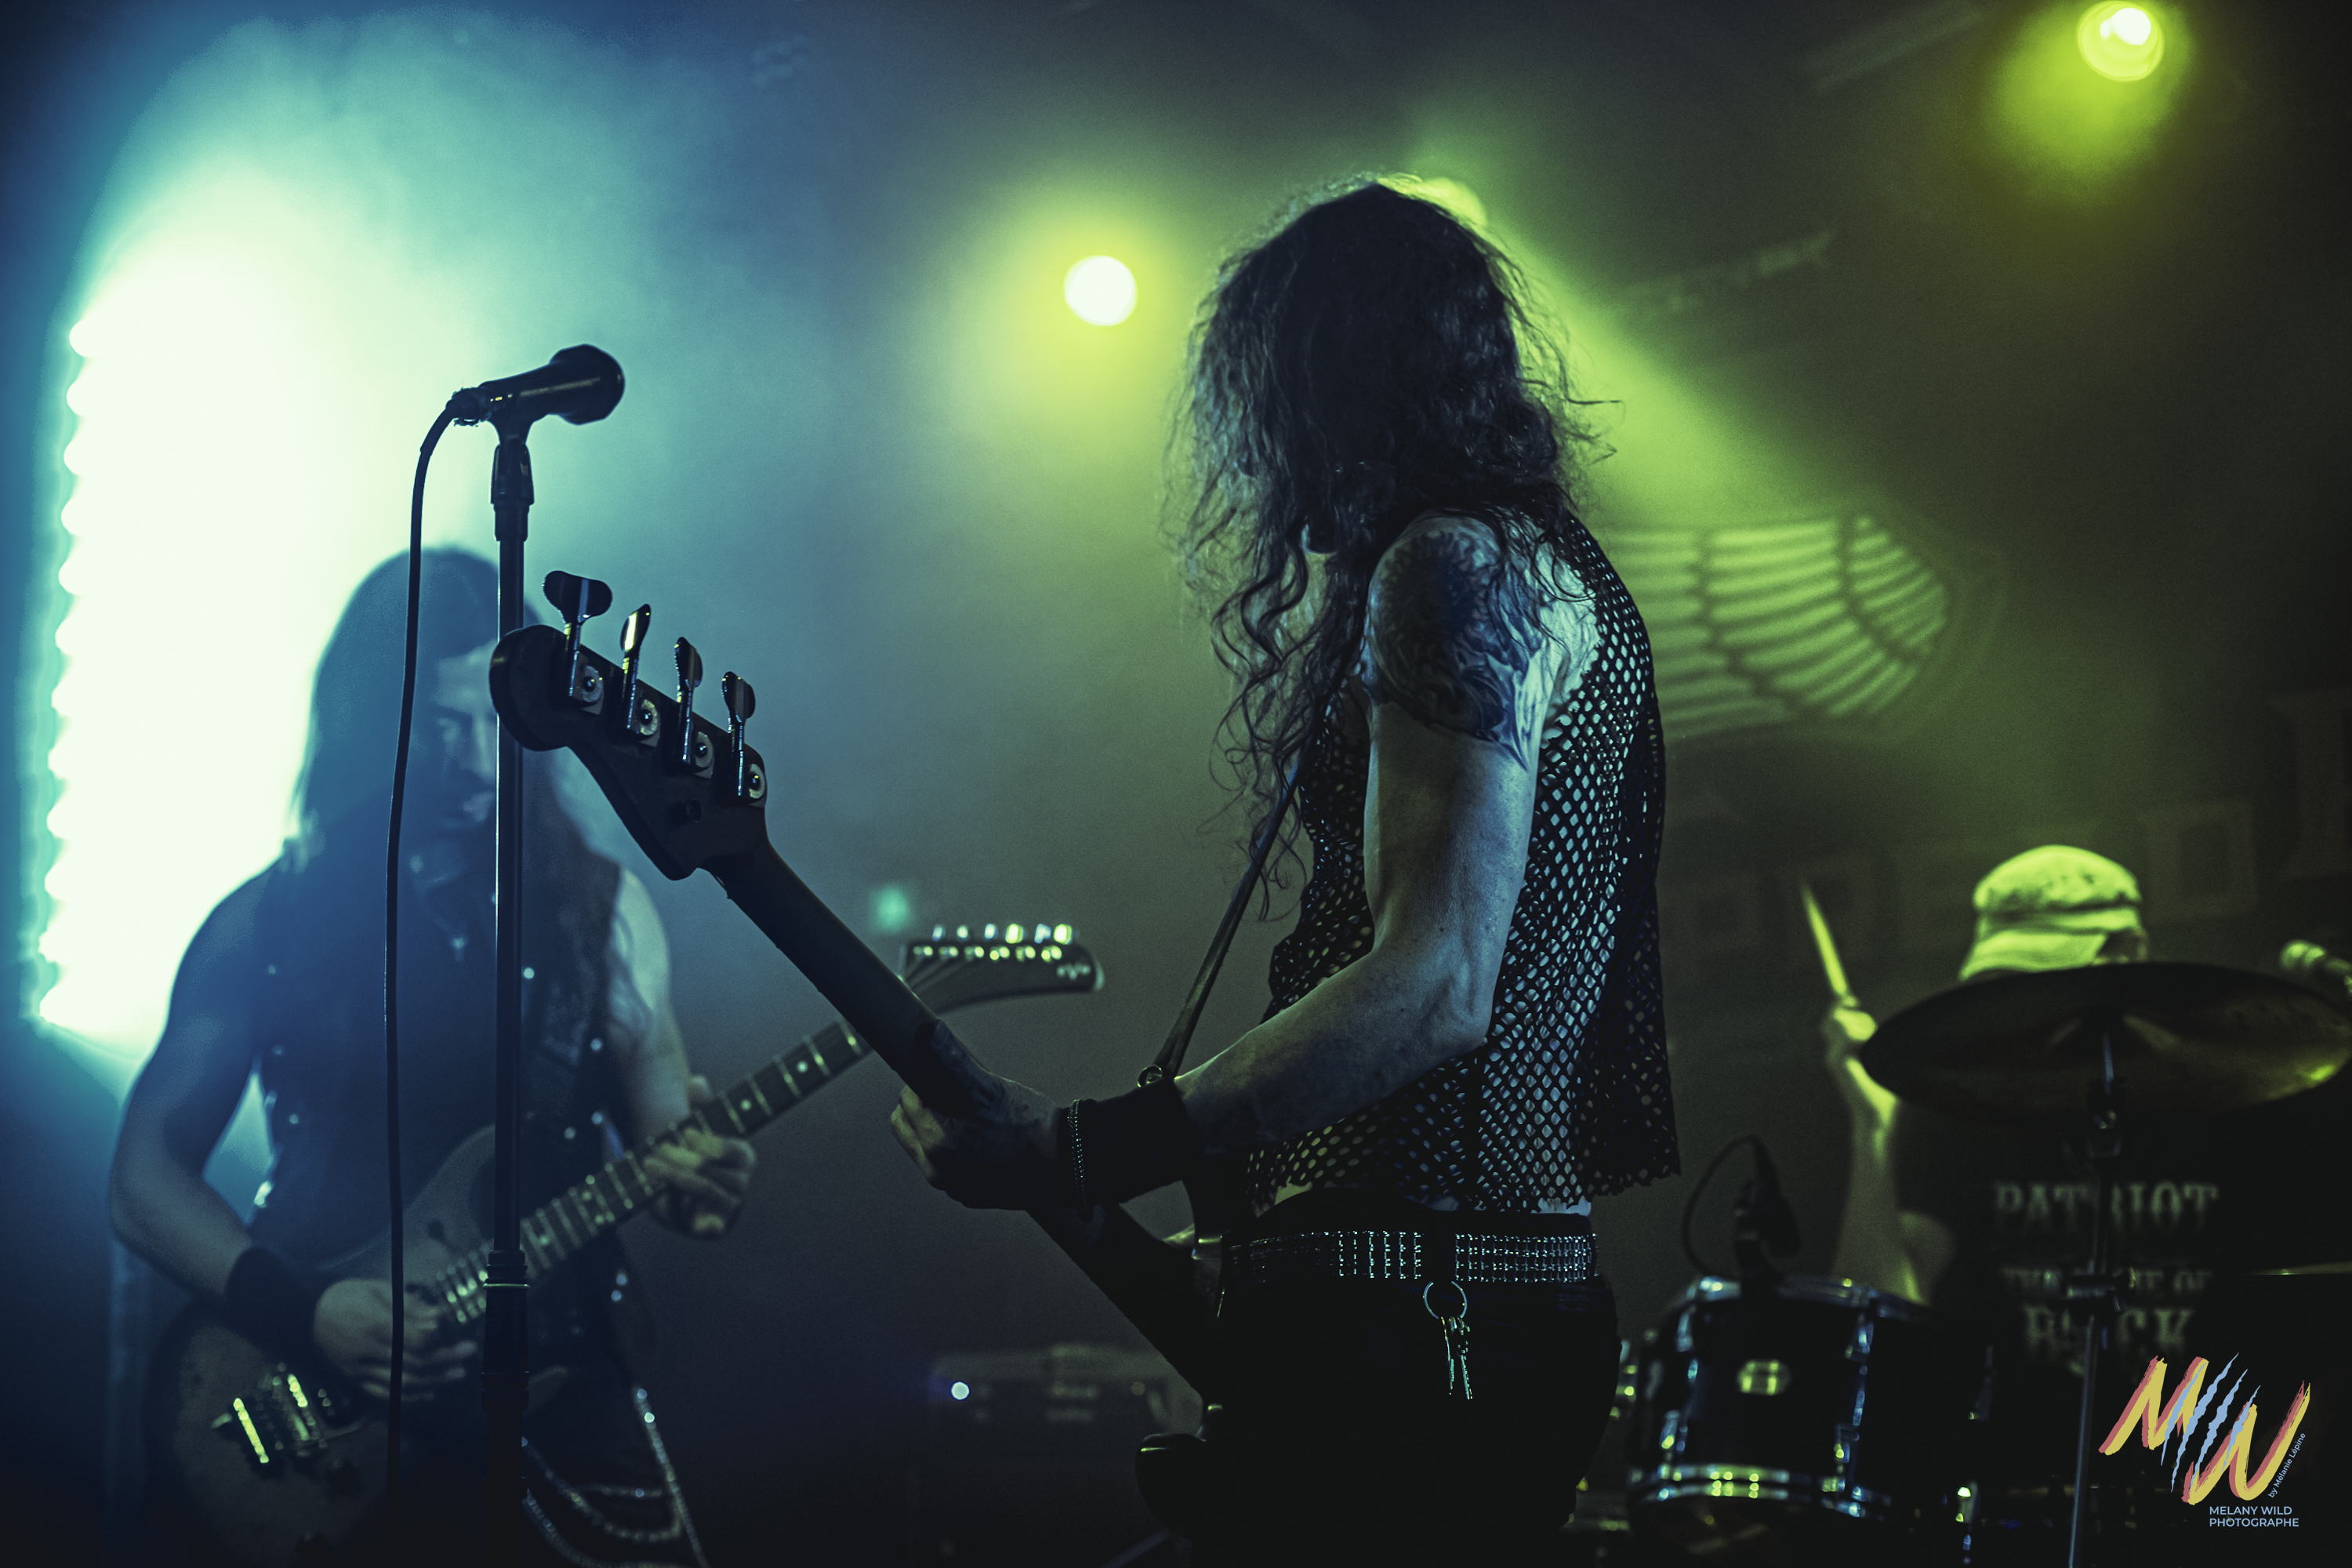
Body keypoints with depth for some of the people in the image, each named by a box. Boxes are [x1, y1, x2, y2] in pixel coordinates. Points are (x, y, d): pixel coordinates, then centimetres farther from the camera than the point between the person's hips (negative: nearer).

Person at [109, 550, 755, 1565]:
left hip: (559, 1384, 1)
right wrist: (302, 1315, -14)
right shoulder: (267, 925, 4)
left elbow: (669, 1142, 8)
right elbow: (144, 1181, 2)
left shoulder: (596, 908, 8)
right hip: (324, 1407, -1)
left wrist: (701, 1181, -17)